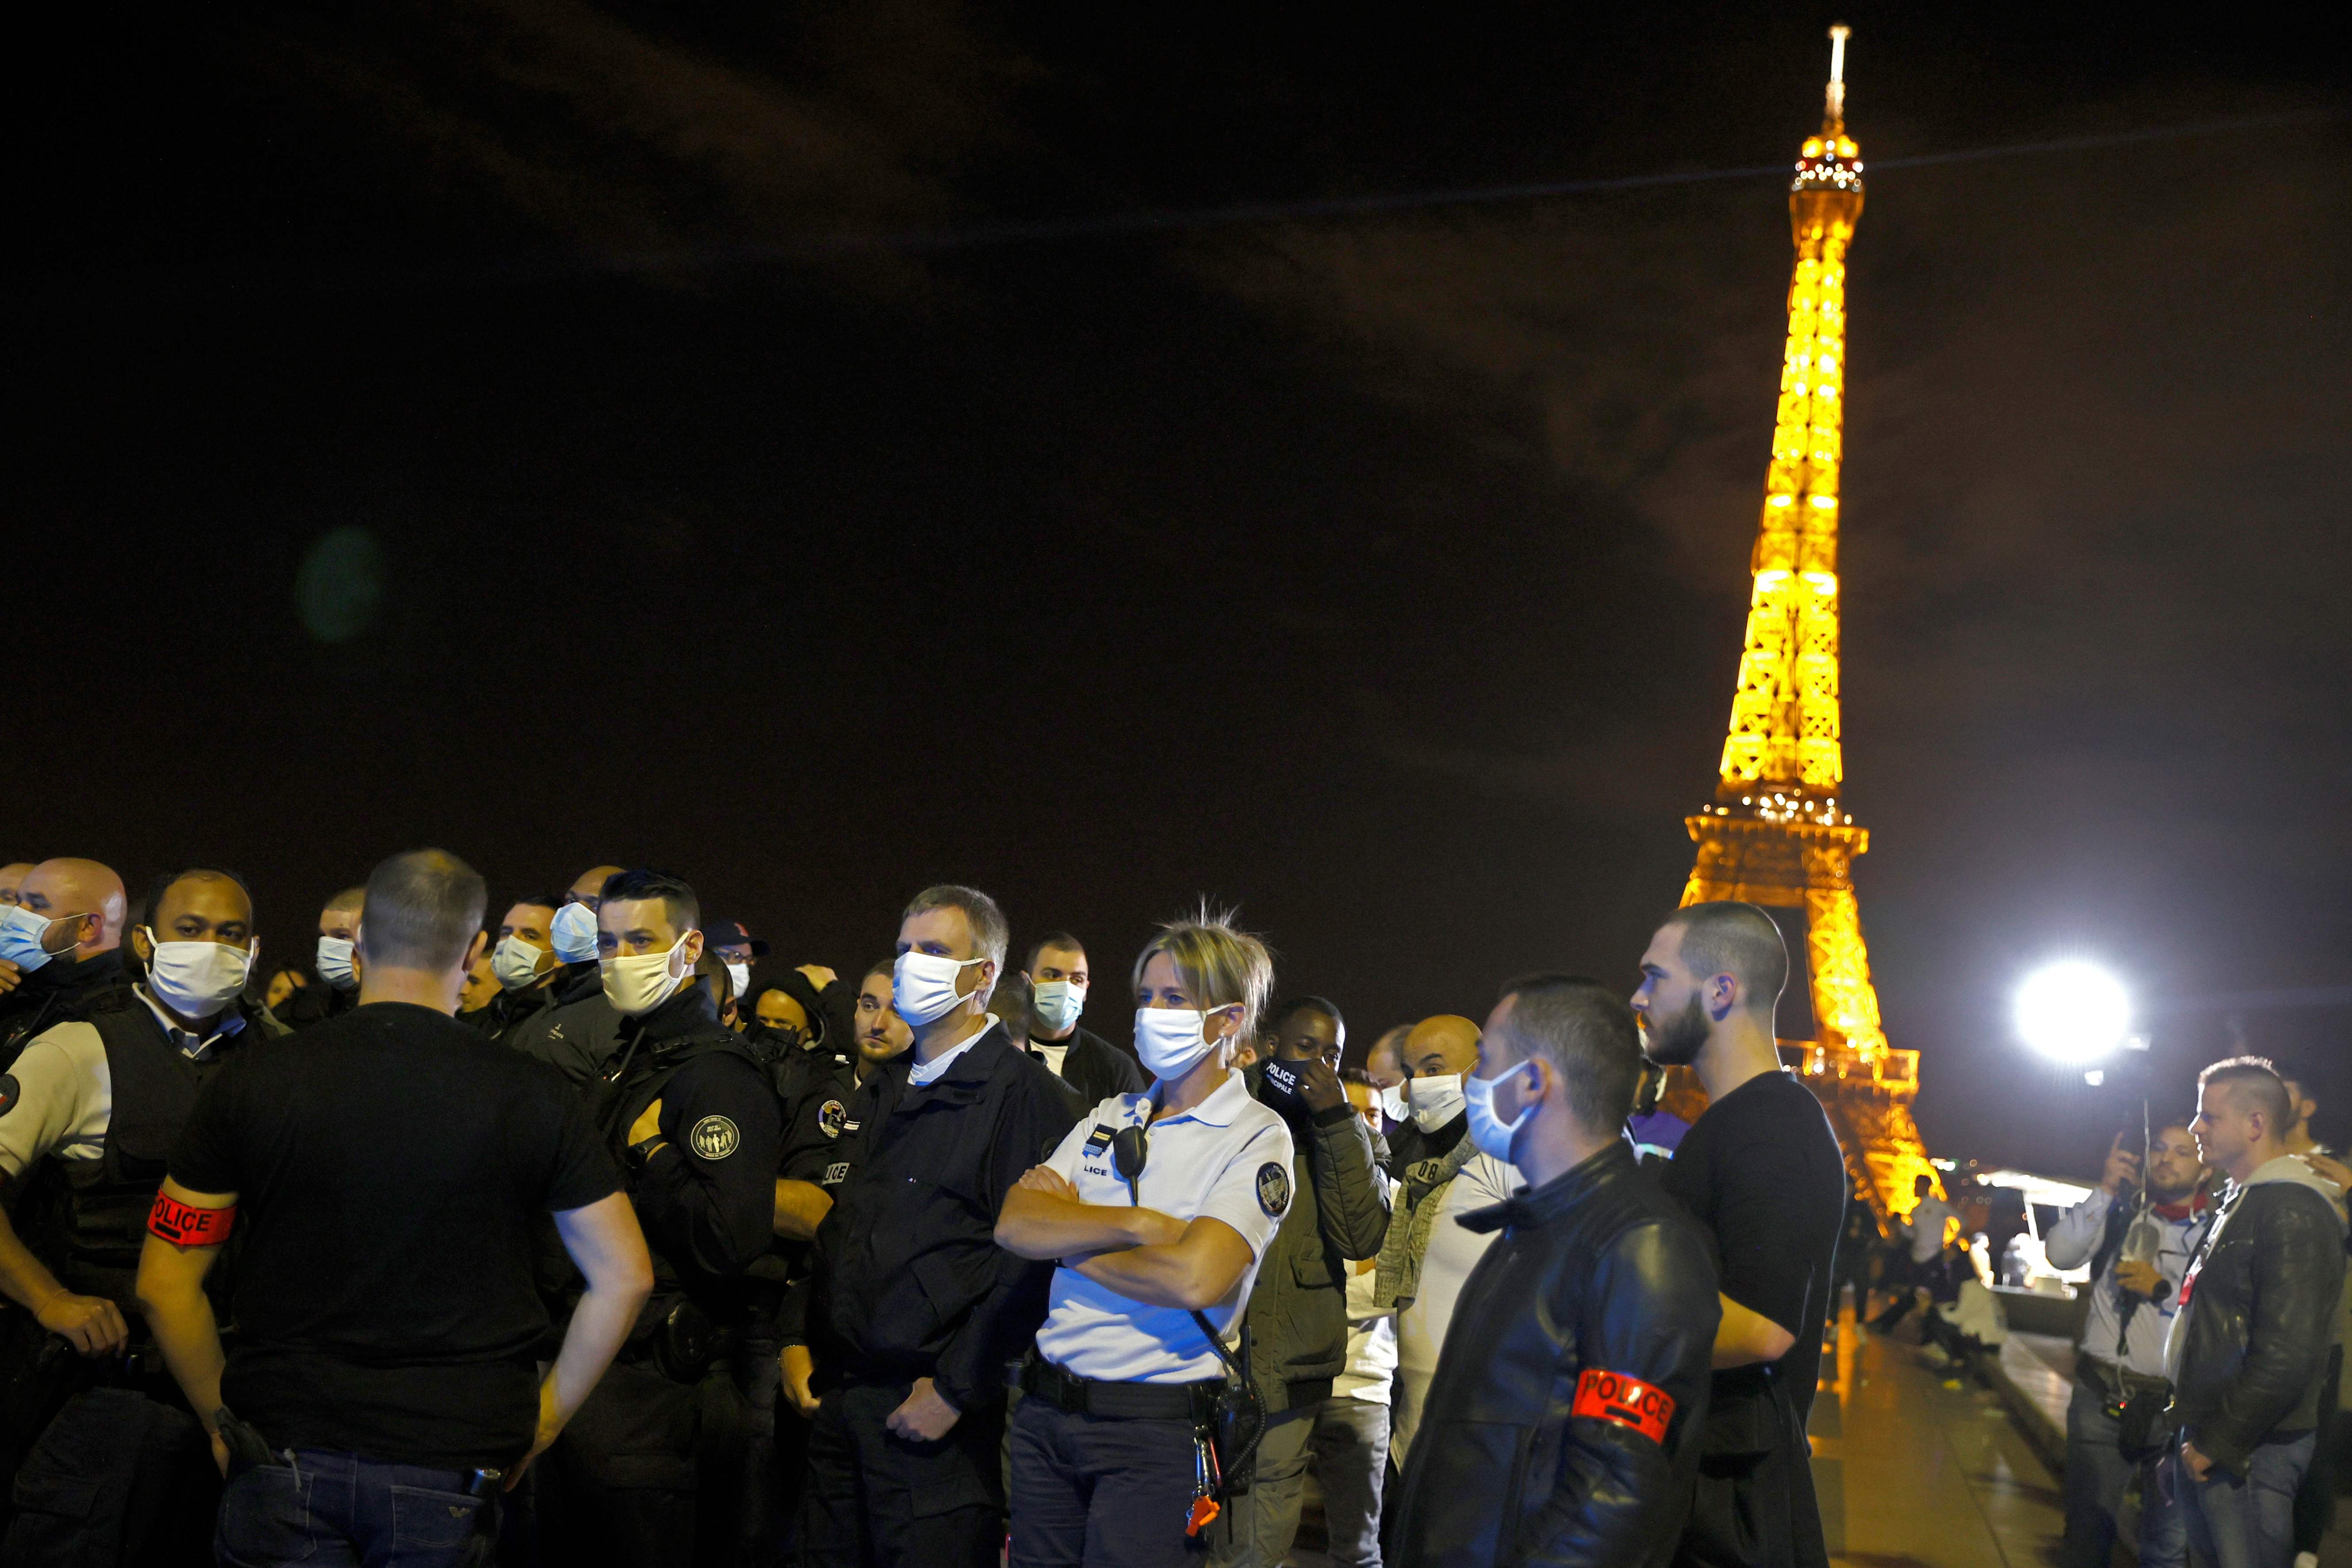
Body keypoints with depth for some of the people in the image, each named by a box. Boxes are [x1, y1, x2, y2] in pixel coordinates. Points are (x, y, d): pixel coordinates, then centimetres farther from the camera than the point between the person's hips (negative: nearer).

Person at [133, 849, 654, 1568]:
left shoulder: (252, 1080, -3)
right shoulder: (533, 1097, -5)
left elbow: (165, 1284, 0)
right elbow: (625, 1277, -2)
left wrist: (223, 1421, 11)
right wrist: (544, 1419, 8)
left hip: (284, 1455, 0)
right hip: (453, 1470, 0)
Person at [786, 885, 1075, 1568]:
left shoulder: (1024, 1094, -9)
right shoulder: (882, 1089, 16)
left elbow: (1026, 1259, -16)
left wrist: (956, 1390, -16)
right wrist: (798, 1339, 11)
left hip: (933, 1411, -7)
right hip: (833, 1396, 7)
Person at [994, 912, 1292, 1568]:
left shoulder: (1257, 1139, -6)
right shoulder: (1109, 1119, 12)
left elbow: (1195, 1278, -20)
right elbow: (1016, 1224, -1)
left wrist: (1066, 1236, -7)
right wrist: (1139, 1224, -15)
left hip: (1158, 1425, -5)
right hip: (1046, 1410, 6)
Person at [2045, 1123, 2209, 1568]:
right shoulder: (2120, 1212, 8)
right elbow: (2060, 1253, -7)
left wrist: (2162, 1290, -14)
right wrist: (2105, 1191, -10)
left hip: (2175, 1408, -1)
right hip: (2101, 1397, 1)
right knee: (2087, 1529, 5)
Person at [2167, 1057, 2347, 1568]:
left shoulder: (2292, 1211, -17)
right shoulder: (2244, 1201, 16)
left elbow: (2287, 1355, -24)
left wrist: (2218, 1443, -17)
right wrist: (2198, 1432, 16)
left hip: (2247, 1451, -9)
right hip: (2209, 1437, 9)